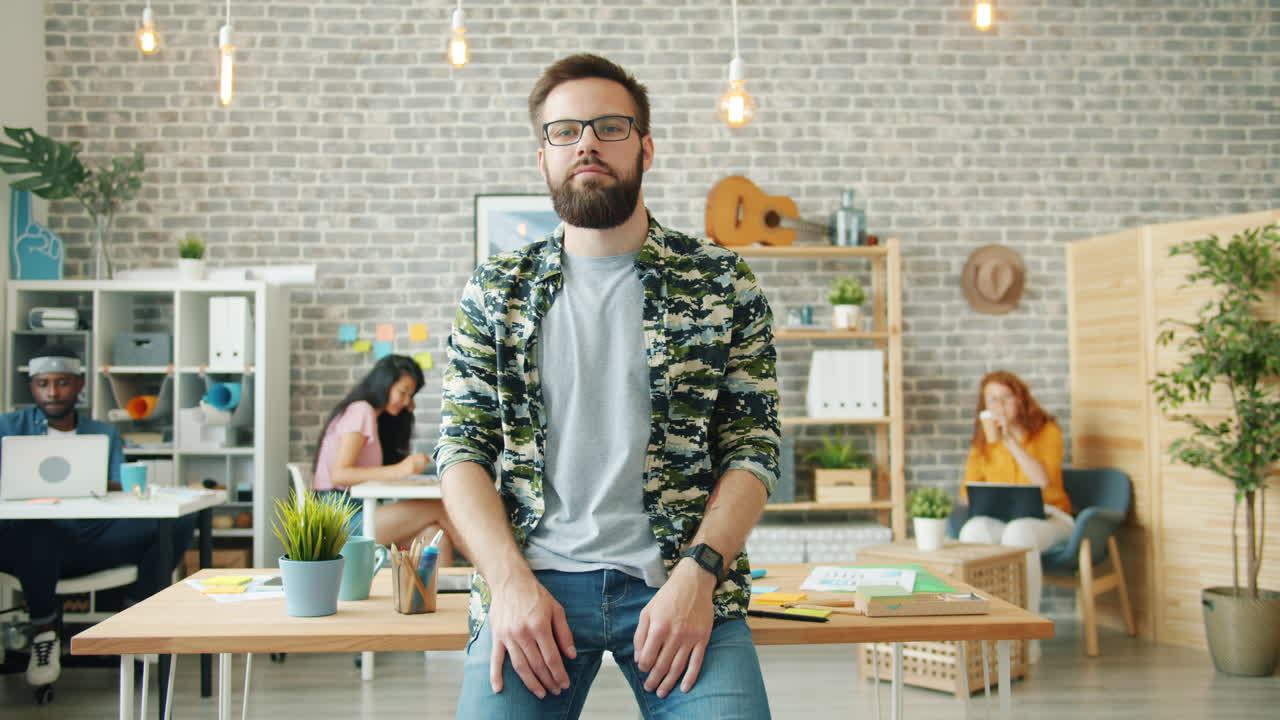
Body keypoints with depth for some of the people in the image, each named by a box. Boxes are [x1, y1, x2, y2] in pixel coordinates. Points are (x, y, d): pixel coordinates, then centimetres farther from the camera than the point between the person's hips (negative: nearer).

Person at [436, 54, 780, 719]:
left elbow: (753, 449, 3)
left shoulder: (722, 284, 6)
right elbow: (462, 450, 6)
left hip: (676, 580, 0)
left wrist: (696, 575, -12)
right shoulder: (494, 291, 10)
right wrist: (511, 581, -9)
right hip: (534, 578, 1)